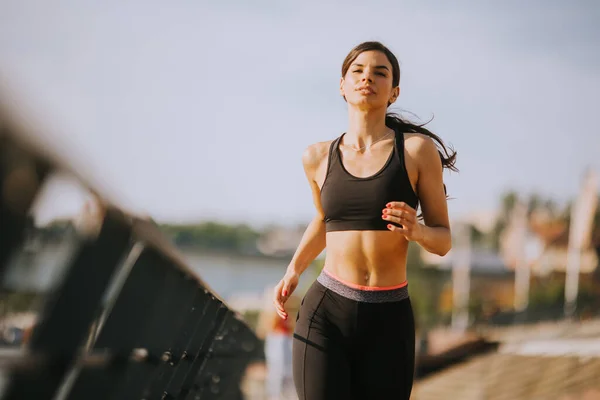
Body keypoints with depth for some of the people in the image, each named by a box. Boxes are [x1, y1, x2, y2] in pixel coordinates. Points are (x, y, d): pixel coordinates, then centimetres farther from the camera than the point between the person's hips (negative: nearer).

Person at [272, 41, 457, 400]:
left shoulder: (418, 149, -2)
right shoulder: (319, 157, 6)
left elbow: (443, 240, 3)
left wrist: (415, 230, -19)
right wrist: (293, 272, 12)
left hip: (388, 321, 0)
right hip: (325, 315, 1)